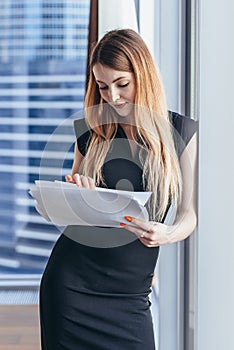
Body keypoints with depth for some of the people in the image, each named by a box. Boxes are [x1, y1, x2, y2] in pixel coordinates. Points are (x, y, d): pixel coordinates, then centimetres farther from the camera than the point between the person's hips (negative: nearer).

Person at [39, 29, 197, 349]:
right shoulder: (89, 130, 4)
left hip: (130, 291, -1)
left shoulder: (182, 131, -1)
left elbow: (190, 213, 0)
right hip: (72, 278, 1)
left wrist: (168, 234, -22)